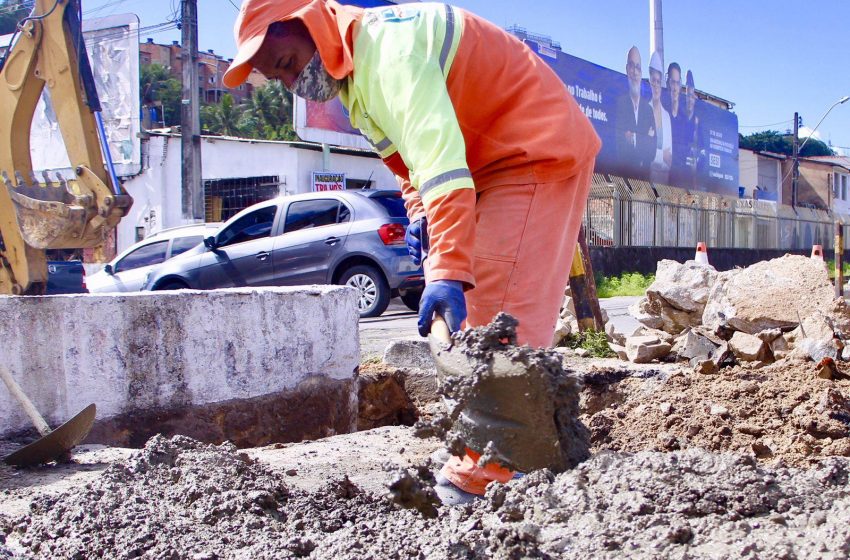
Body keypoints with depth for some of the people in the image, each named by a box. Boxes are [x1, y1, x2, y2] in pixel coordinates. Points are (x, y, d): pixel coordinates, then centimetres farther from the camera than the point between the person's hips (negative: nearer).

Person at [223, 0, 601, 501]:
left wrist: (448, 269, -44)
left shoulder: (387, 44, -23)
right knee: (487, 311, 11)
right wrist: (420, 210, -1)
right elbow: (411, 154, 20)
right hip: (498, 165, 11)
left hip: (536, 153, -10)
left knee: (499, 315, -17)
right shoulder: (353, 69, 11)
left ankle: (485, 478, -15)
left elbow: (437, 153, -37)